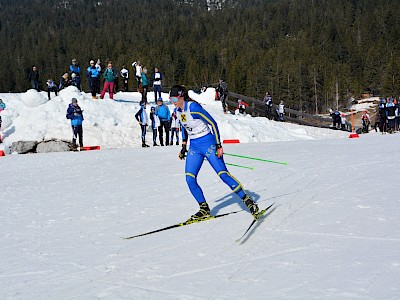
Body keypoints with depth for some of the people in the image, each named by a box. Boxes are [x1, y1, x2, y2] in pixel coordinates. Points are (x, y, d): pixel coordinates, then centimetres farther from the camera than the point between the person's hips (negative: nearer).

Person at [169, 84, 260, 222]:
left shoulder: (193, 107, -20)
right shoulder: (177, 111, 4)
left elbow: (213, 123, -17)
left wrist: (219, 145, -18)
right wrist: (183, 147, 19)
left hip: (207, 143, -7)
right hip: (194, 147, 8)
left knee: (223, 174, -10)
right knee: (189, 179, -3)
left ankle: (248, 201, 0)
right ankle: (204, 209, 9)